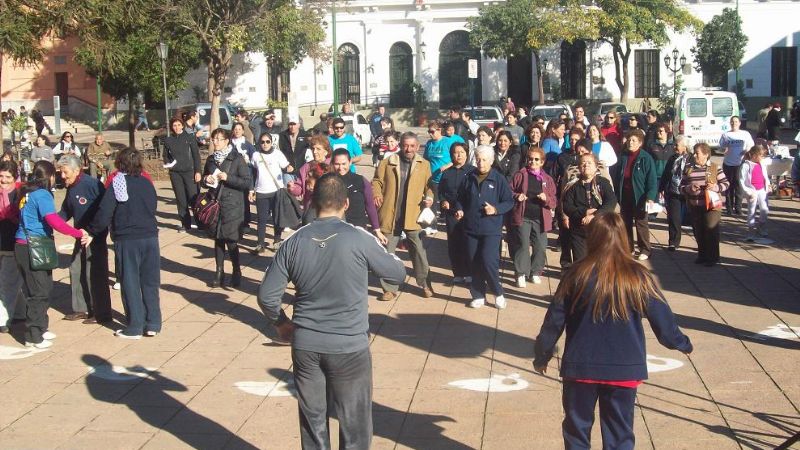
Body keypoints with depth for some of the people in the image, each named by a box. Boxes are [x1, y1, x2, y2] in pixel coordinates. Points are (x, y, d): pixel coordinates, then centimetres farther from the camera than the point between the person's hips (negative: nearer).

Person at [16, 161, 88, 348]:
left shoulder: (27, 192, 11)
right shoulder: (42, 195, -15)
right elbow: (54, 221, -24)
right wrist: (78, 234, -19)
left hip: (24, 247, 9)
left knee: (44, 288, 18)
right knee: (38, 292, -1)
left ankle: (40, 328, 29)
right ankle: (33, 337, 4)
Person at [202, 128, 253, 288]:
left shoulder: (237, 159, -6)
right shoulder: (210, 159, 9)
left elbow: (248, 183, -10)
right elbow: (204, 179, 21)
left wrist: (228, 178, -18)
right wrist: (206, 180, -3)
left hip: (232, 206, -5)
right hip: (215, 204, 5)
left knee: (231, 240, -5)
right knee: (218, 239, 8)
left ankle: (236, 272, 11)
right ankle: (219, 272, 18)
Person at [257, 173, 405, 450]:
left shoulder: (294, 242, -3)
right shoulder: (359, 239, -12)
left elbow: (266, 295, -1)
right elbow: (398, 274, 1)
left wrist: (281, 323, 17)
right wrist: (380, 254, 20)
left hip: (305, 345, 3)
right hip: (349, 347, -3)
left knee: (312, 420, 15)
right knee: (354, 426, 9)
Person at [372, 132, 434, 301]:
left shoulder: (424, 165, 7)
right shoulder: (387, 163, 3)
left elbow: (429, 186, 10)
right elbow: (377, 181, 4)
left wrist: (429, 197, -10)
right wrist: (377, 195, -15)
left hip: (413, 217, 0)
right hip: (389, 216, 0)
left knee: (419, 252, 5)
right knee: (387, 253, 5)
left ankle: (425, 284, 22)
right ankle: (390, 288, 16)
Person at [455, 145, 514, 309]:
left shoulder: (499, 179, -4)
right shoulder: (470, 178, 7)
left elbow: (509, 202, -3)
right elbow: (461, 198, 18)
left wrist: (496, 209, -18)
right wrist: (459, 210, -1)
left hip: (491, 229, -4)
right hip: (471, 228, 4)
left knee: (488, 261, -14)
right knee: (475, 264, 8)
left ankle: (498, 293, 6)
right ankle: (478, 296, 20)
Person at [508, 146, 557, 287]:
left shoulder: (547, 179, 9)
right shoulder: (520, 175, 3)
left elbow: (553, 202, 7)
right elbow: (509, 192, 6)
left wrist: (546, 199, -13)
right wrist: (516, 196, -14)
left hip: (540, 218, 2)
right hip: (522, 217, -2)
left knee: (540, 247, 3)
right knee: (523, 245, -3)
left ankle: (535, 272, 19)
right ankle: (521, 274, 6)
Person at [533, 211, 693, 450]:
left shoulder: (577, 275, -8)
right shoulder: (637, 277, -8)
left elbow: (554, 320, -2)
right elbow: (662, 318, -1)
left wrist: (542, 355, 12)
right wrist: (682, 343, 19)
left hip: (581, 367, 0)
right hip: (624, 369, 0)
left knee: (577, 430, 16)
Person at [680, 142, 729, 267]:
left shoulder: (715, 168, -3)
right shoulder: (688, 168, 6)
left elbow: (725, 183, 0)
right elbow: (682, 186, 8)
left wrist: (715, 187, -18)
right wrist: (688, 188, -13)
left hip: (712, 205, -4)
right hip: (694, 206, 4)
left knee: (711, 231, -4)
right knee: (698, 232, 11)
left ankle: (712, 257, 6)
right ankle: (702, 255, 26)